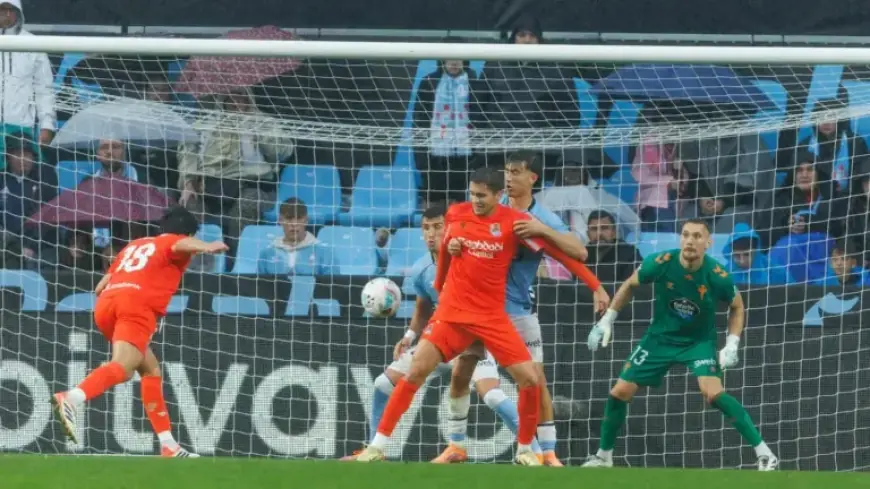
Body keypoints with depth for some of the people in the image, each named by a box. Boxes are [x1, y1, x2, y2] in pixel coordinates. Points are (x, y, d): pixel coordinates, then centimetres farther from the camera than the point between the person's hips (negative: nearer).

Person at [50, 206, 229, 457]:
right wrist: (206, 246, -28)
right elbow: (183, 244, -9)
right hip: (137, 304, -7)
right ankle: (70, 400, -51)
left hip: (105, 304, 7)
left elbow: (100, 288, 35)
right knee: (122, 367, -25)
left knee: (151, 370, 20)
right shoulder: (174, 242, 18)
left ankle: (168, 445, 17)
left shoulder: (135, 245, 35)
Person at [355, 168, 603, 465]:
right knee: (416, 371, -11)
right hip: (452, 312, 1)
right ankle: (377, 446, -4)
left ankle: (524, 450, 13)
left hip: (492, 317, -1)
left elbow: (558, 250, -10)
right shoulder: (455, 214, -2)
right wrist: (439, 287, 28)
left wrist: (595, 286, -14)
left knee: (530, 380, -9)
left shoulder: (514, 222, -10)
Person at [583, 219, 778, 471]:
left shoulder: (717, 276, -24)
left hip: (699, 340, -3)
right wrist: (606, 321, 1)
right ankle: (604, 455, 24)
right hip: (661, 337, 3)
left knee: (713, 393, -27)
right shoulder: (661, 263, -22)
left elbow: (737, 307, -2)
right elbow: (630, 285, 0)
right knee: (619, 393, -1)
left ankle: (764, 452, -19)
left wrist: (732, 344, -13)